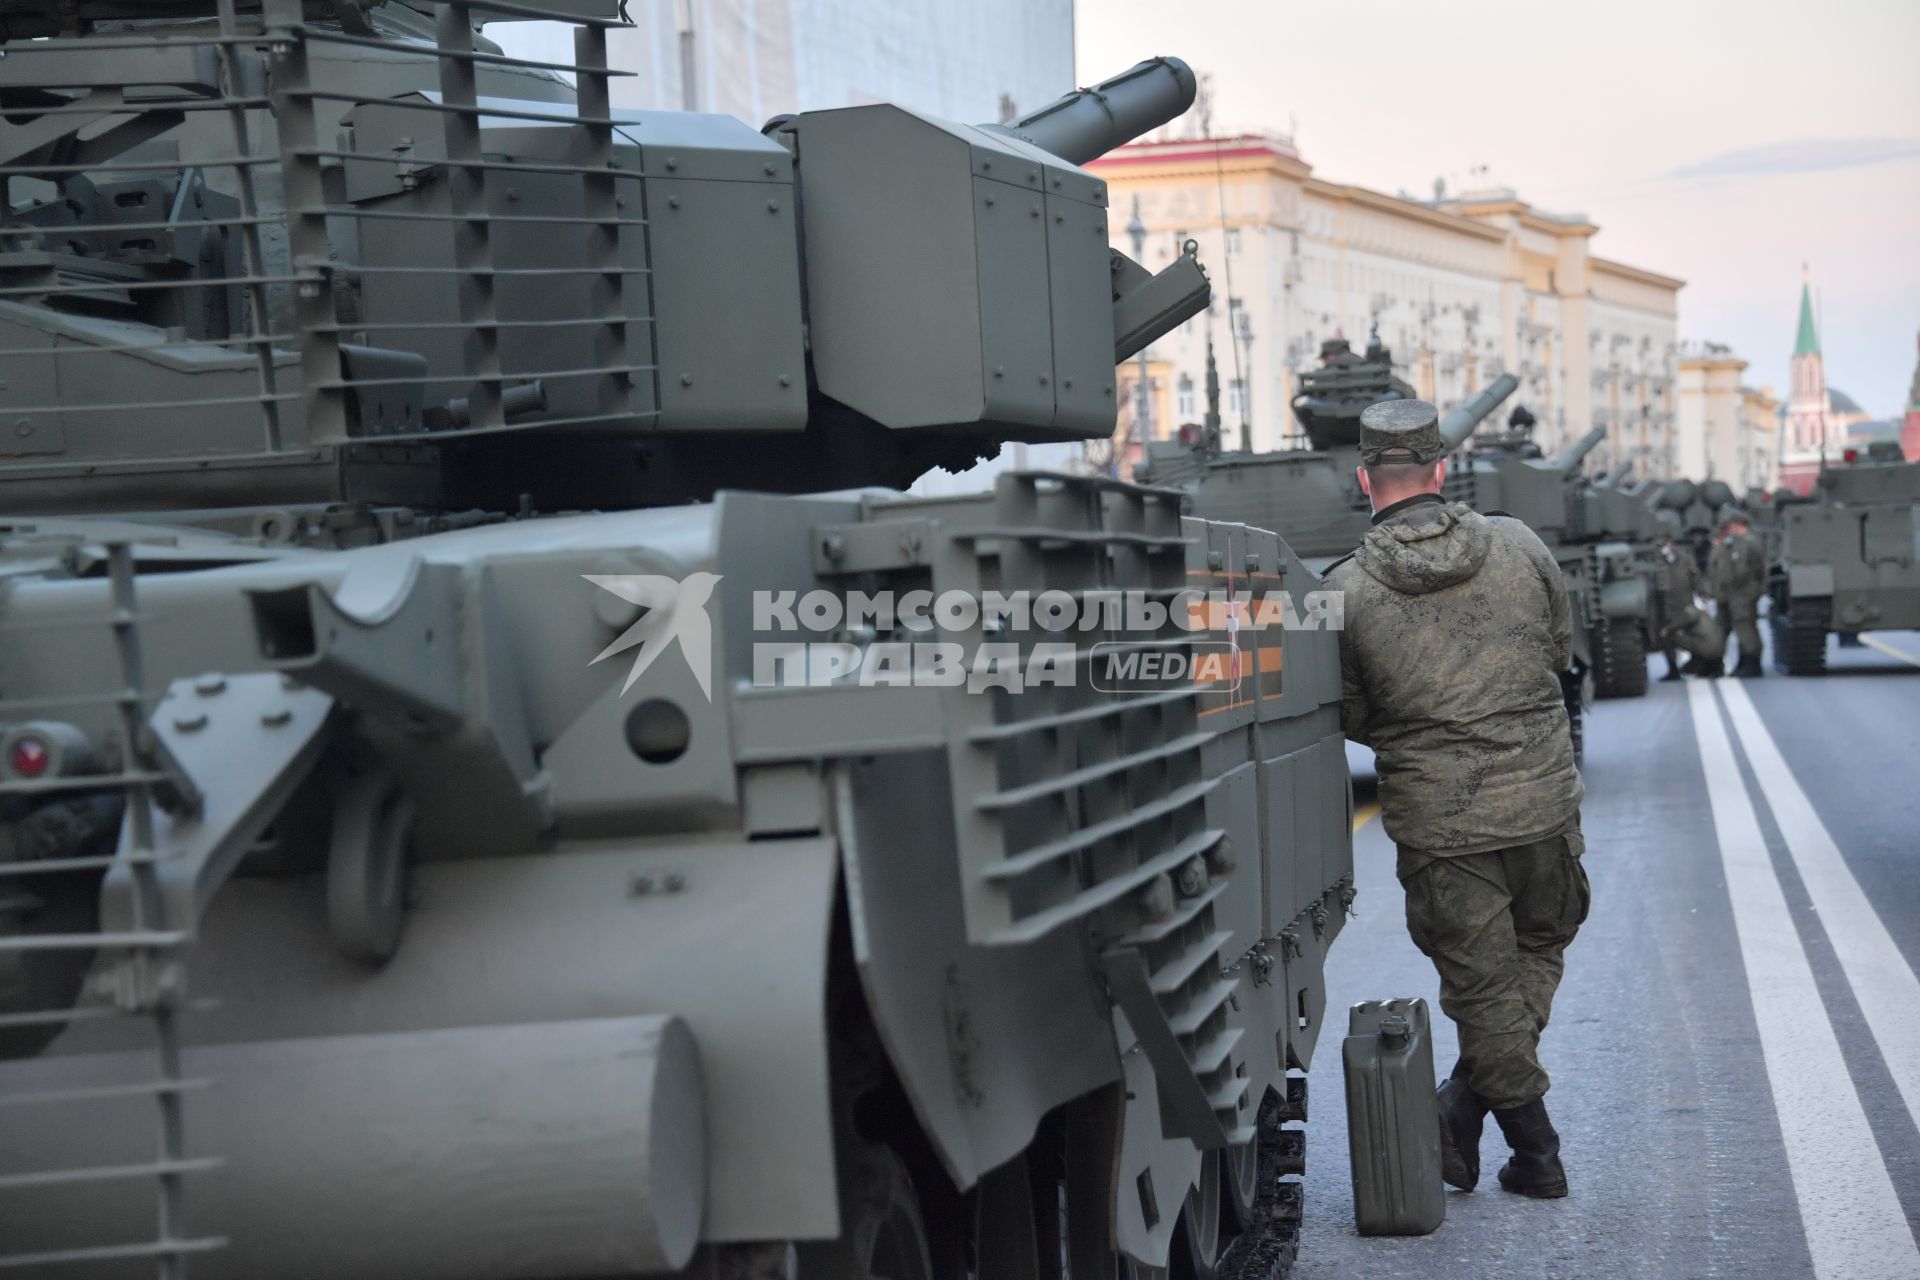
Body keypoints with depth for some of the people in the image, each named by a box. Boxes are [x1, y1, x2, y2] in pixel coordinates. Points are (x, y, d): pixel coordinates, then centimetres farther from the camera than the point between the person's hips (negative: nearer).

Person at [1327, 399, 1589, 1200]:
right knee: (1539, 947, 23)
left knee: (1482, 983, 11)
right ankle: (1465, 1110, 15)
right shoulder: (1517, 546, -4)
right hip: (1542, 803, 2)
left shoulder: (1347, 592, -11)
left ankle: (1536, 1155, 19)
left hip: (1437, 825, -2)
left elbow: (1354, 719, 0)